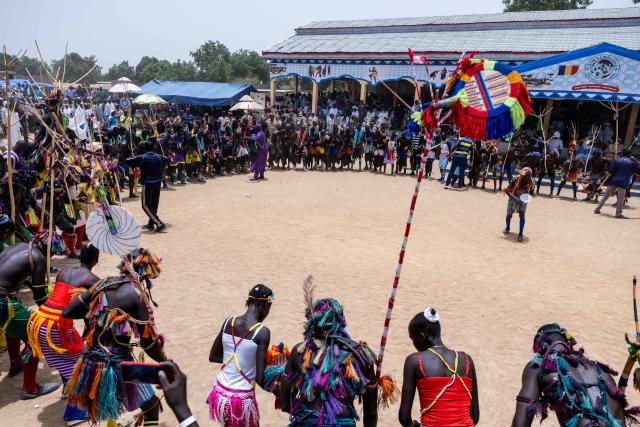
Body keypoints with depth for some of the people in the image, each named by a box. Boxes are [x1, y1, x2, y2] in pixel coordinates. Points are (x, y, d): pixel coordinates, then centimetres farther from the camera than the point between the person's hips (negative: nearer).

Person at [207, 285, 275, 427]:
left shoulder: (228, 322, -2)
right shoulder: (262, 332, -18)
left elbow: (213, 356, 10)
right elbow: (260, 379, -16)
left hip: (219, 394, 5)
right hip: (242, 399, -5)